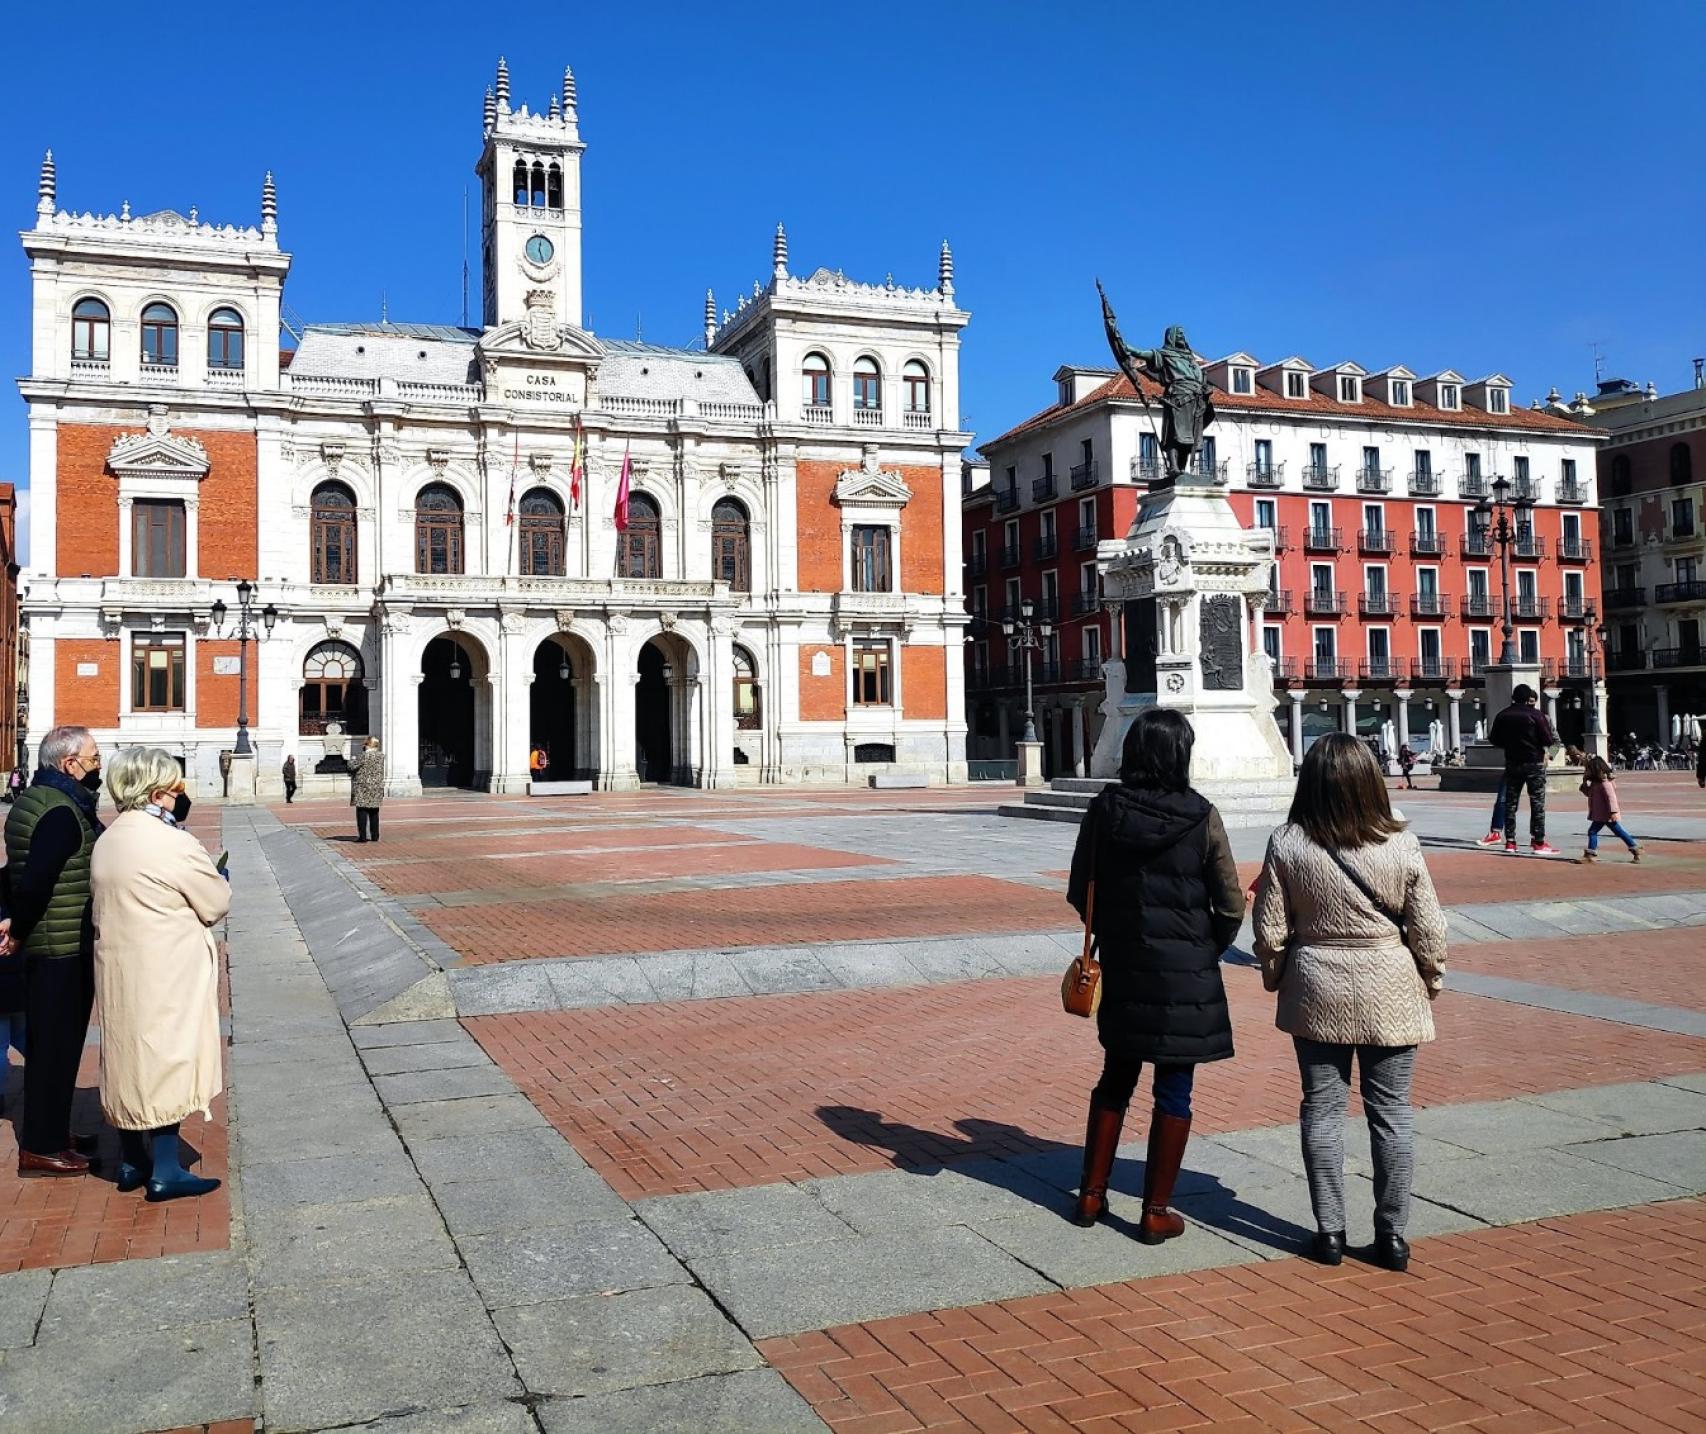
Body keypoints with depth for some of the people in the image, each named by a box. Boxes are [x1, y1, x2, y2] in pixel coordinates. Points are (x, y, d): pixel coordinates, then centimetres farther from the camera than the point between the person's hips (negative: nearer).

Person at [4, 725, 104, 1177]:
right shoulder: (62, 812, -20)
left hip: (45, 947, 10)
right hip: (65, 948, -10)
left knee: (49, 1041, 19)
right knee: (57, 1044, 0)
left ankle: (49, 1132, 31)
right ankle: (42, 1147, 9)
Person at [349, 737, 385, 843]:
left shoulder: (364, 756, -15)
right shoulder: (381, 756, 4)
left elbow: (352, 767, -13)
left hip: (363, 787, -6)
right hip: (377, 787, 6)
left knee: (362, 812, -2)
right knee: (374, 812, 13)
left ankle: (362, 836, -4)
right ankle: (375, 836, 15)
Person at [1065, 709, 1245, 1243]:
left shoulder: (1105, 808, -4)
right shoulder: (1201, 817, -11)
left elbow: (1080, 893, 1)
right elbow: (1230, 905, -7)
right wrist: (1206, 951, 10)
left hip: (1122, 967, 3)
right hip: (1186, 972, -3)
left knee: (1116, 1079, 19)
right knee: (1173, 1091, 8)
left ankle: (1092, 1194, 25)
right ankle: (1156, 1212, 14)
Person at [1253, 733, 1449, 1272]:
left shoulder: (1287, 845, -11)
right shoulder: (1401, 847, -11)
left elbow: (1271, 930, -5)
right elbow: (1428, 930, -5)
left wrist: (1276, 979, 12)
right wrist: (1431, 982, 12)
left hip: (1317, 992, 0)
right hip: (1391, 994, 0)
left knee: (1323, 1109, 10)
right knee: (1391, 1112, 10)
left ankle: (1329, 1232, 16)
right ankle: (1392, 1235, 16)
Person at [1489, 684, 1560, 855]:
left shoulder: (1502, 715, 4)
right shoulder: (1536, 714, -10)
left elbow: (1495, 740, 10)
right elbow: (1549, 740, -12)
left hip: (1512, 763, 4)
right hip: (1534, 763, -4)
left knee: (1510, 802, 9)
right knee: (1537, 803, -1)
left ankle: (1510, 841, 9)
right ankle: (1538, 842, -3)